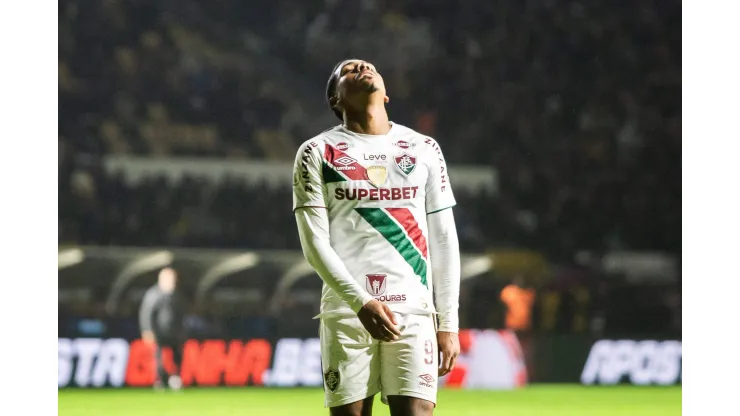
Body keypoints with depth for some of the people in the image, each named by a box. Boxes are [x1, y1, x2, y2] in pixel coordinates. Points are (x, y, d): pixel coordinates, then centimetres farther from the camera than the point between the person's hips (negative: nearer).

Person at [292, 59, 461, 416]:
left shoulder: (424, 150, 14)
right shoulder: (317, 153, 7)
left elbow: (443, 241, 13)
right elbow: (315, 244, -1)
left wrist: (448, 322, 6)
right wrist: (361, 302, -15)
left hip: (413, 312, 1)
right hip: (346, 313, -1)